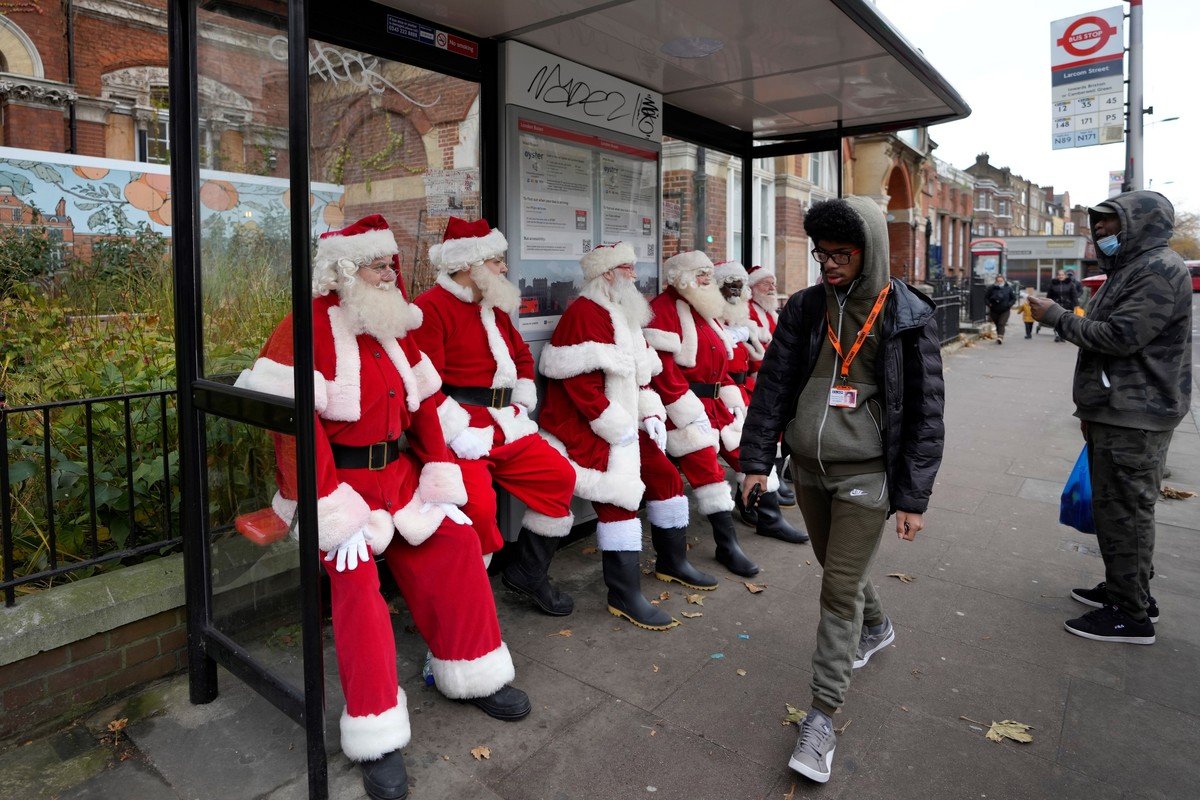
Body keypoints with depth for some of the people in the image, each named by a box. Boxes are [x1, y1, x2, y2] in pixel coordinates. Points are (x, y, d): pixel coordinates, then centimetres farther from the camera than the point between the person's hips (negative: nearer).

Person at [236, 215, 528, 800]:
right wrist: (334, 511, -23)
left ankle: (471, 673, 20)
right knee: (357, 582, -18)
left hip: (398, 474, 7)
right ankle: (377, 735, -4)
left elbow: (425, 404, 10)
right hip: (339, 481, -7)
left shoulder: (394, 326, 9)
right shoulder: (311, 327, -14)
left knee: (456, 542, 2)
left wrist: (440, 480, 3)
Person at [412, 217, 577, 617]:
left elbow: (522, 356, 27)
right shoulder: (432, 307, -12)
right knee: (478, 504, -28)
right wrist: (459, 434, -23)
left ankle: (528, 572, 22)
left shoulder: (494, 307, 17)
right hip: (458, 427, -9)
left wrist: (521, 409, 15)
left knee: (559, 475, 8)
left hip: (503, 423, 9)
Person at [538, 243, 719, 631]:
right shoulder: (585, 314, -15)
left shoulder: (626, 316, 17)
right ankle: (624, 595, -4)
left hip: (625, 424, 10)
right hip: (587, 426, -10)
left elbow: (638, 376, 20)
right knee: (619, 495, -15)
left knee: (666, 476, 12)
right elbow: (580, 383, -24)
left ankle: (672, 562, 30)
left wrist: (650, 414, 5)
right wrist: (618, 428, -22)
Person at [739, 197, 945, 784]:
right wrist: (757, 459, 0)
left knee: (840, 589, -4)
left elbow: (923, 412, -7)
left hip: (866, 475, -4)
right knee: (835, 567, 21)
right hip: (808, 469, 5)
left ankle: (822, 718, 10)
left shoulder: (907, 318, -9)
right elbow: (773, 383, 3)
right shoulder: (804, 308, 1)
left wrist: (913, 497, -9)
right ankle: (877, 628, 53)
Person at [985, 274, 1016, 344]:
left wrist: (1009, 304, -9)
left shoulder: (1008, 288, 2)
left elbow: (1014, 298, 9)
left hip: (1005, 311, -2)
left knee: (1001, 324, -16)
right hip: (994, 310, 2)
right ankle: (999, 337, 25)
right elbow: (986, 298, 6)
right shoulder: (991, 288, 0)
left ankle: (1000, 337, -28)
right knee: (997, 325, 9)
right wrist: (989, 304, -12)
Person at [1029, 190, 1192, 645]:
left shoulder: (1159, 269, -13)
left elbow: (1119, 336, -24)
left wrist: (1056, 317, -12)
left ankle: (1131, 616, 5)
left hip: (1134, 419, -10)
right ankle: (1129, 592, 29)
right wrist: (1092, 410, 24)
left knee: (1125, 511, -4)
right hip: (1116, 412, 10)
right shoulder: (1128, 270, 20)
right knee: (1117, 508, 17)